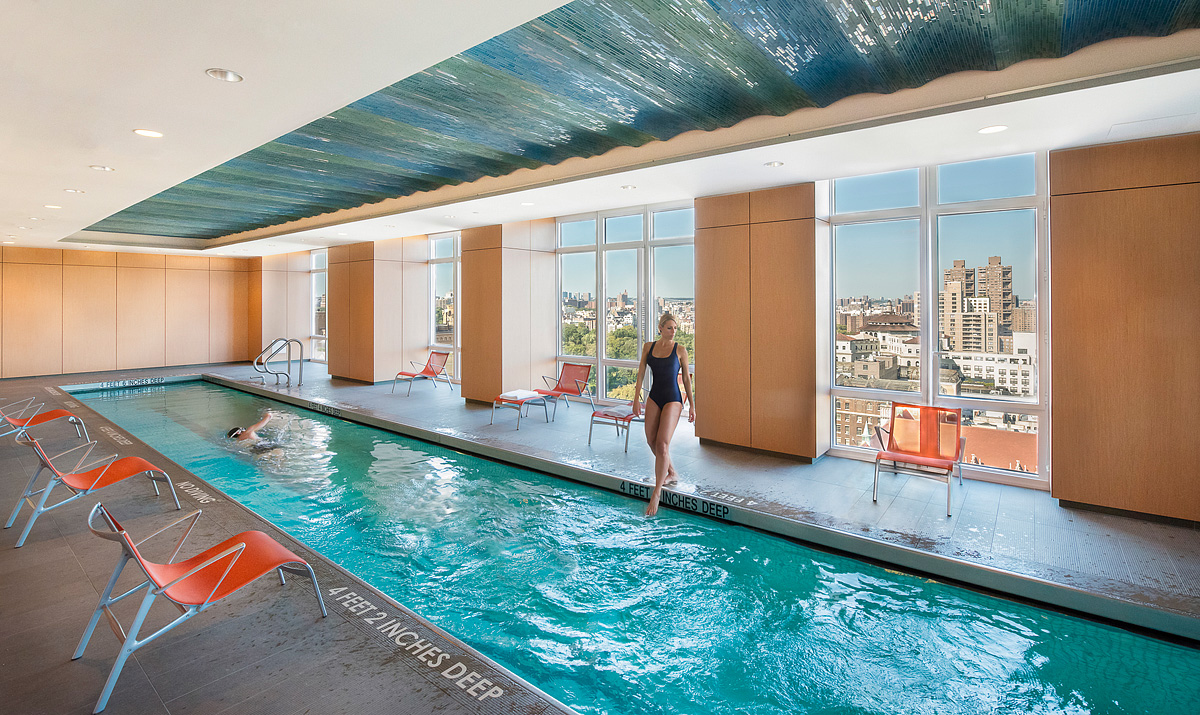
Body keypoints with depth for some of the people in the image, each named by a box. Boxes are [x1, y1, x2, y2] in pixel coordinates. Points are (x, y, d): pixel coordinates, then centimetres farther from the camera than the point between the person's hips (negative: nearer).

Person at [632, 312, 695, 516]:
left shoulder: (680, 350, -2)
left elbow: (686, 378, 2)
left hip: (673, 400, -4)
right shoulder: (648, 347, 6)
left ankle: (656, 493, -9)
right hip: (654, 397, 5)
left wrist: (692, 405, 2)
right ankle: (672, 473, 36)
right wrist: (636, 398, -1)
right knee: (651, 441, 10)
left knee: (662, 444, -14)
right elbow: (641, 374, 6)